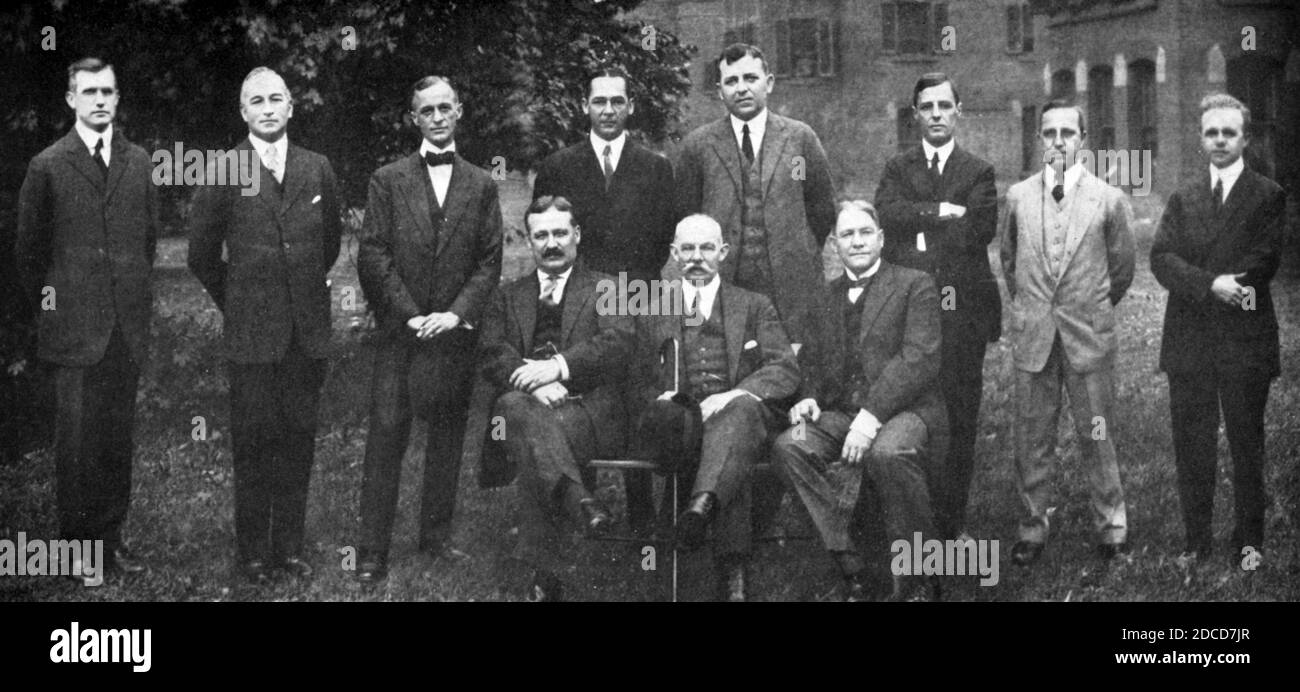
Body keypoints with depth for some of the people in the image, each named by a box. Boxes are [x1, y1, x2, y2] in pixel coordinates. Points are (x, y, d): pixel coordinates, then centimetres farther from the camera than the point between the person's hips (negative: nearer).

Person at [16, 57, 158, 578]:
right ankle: (77, 542, 9)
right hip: (74, 328, -3)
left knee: (119, 437, 7)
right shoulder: (47, 167, -1)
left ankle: (111, 537, 15)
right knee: (77, 437, 0)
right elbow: (29, 246, 6)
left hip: (128, 325, 3)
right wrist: (46, 297, 4)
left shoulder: (139, 163, 9)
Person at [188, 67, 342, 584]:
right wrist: (237, 303, 10)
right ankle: (253, 552, 11)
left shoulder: (317, 169, 7)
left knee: (298, 442, 7)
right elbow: (202, 254, 4)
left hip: (309, 332, 3)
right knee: (253, 444, 2)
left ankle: (290, 545, 17)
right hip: (251, 334, -3)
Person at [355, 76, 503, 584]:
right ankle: (372, 553, -3)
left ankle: (436, 536, 19)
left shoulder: (480, 185, 9)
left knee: (447, 440, 8)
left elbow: (490, 261, 5)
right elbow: (373, 256, -1)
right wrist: (410, 314, -9)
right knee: (385, 440, -5)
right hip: (399, 332, -2)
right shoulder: (388, 180, 4)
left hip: (456, 331, 2)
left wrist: (456, 313, -8)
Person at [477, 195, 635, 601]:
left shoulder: (604, 289, 18)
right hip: (525, 404, 2)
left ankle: (545, 576, -42)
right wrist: (532, 380, -15)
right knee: (516, 406, -38)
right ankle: (577, 498, -56)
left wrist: (558, 367, -18)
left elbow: (619, 344, -2)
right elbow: (492, 357, 8)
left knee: (532, 449, -35)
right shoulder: (508, 296, 25)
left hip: (588, 412, -1)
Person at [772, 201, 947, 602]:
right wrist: (810, 398, -1)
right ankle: (849, 567, -21)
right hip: (841, 414, 5)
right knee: (789, 446, -23)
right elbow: (818, 359, 23)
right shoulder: (831, 294, 19)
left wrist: (872, 416, -21)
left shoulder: (915, 285, 1)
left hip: (903, 409, -5)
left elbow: (921, 358, -11)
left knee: (887, 452, -38)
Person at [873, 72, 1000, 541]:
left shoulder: (979, 172, 11)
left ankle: (952, 521, 5)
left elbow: (981, 230, -4)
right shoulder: (897, 169, 16)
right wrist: (942, 212, -9)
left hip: (962, 307, 0)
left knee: (960, 418, -1)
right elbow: (889, 215, -4)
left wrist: (919, 222, -4)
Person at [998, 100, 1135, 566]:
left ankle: (1111, 522, 17)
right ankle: (1033, 525, 17)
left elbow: (1122, 265, 10)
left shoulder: (1108, 200, -2)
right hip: (1031, 334, 2)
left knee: (1096, 434, 3)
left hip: (1089, 335, -1)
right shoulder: (1017, 197, 3)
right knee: (1032, 437, 6)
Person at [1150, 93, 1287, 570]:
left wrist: (1204, 284, -12)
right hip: (1189, 343, 3)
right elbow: (1160, 259, -1)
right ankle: (1196, 542, 14)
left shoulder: (1268, 196, 2)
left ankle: (1249, 543, 13)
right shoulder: (1182, 199, 13)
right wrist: (1211, 285, -17)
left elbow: (1264, 261, -10)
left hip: (1245, 341, -3)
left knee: (1247, 447, 4)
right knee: (1191, 450, 6)